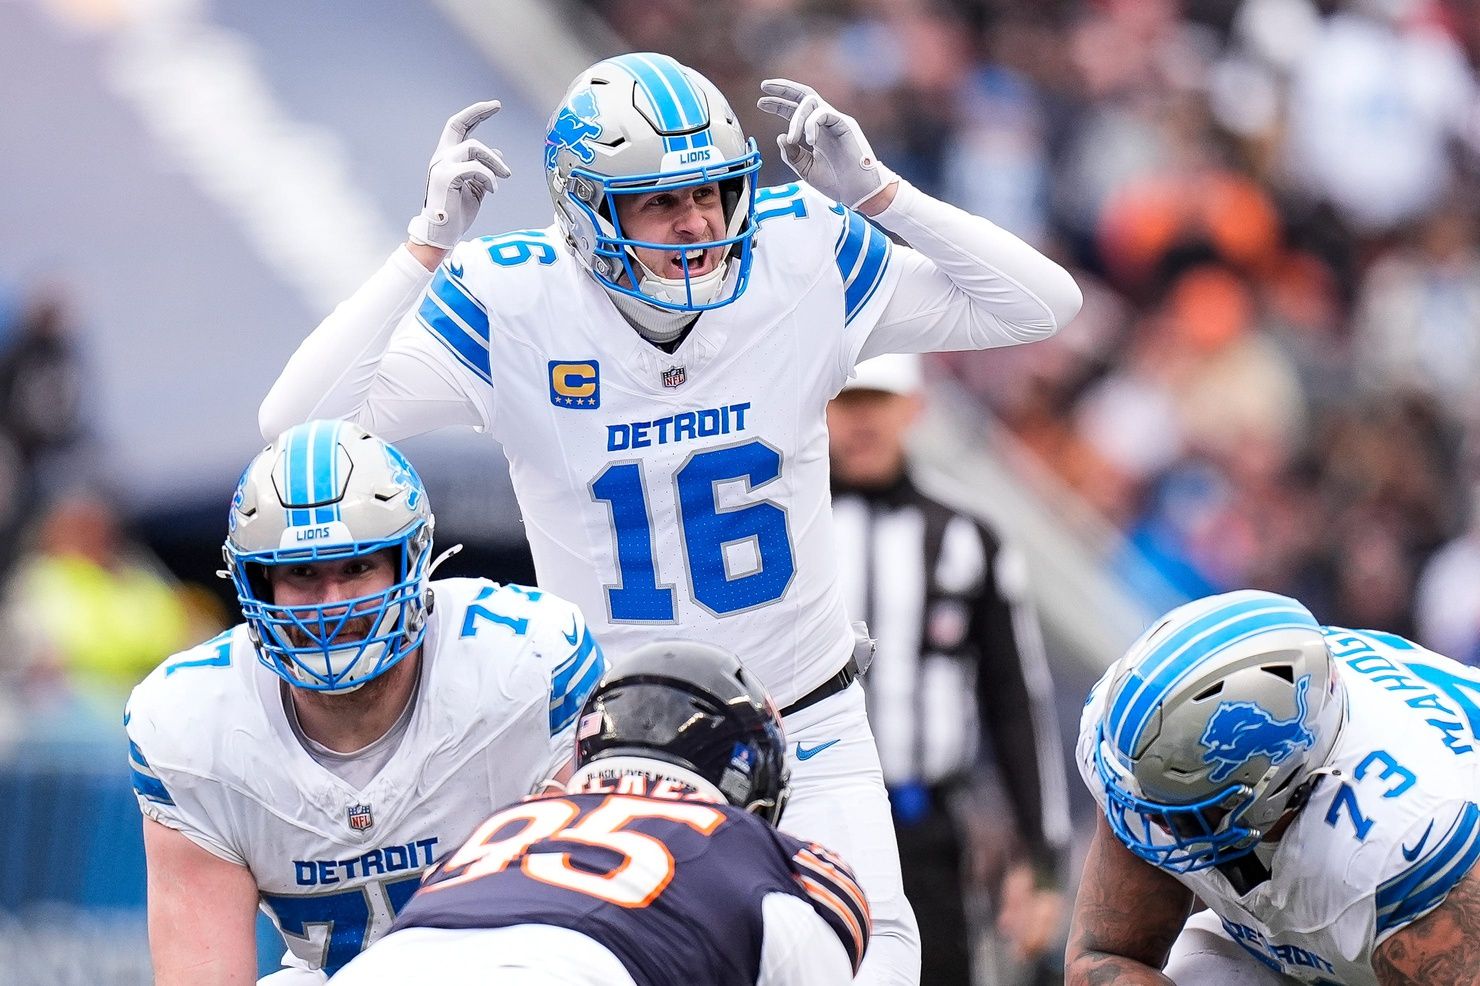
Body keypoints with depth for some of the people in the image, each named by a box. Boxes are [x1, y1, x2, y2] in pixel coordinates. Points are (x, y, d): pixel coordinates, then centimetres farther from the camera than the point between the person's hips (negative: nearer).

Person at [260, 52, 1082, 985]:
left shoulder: (801, 261, -12)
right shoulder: (512, 305, -17)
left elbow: (1040, 303, -9)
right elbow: (301, 421, -25)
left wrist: (877, 192, -20)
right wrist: (428, 244, -29)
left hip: (805, 720, 1)